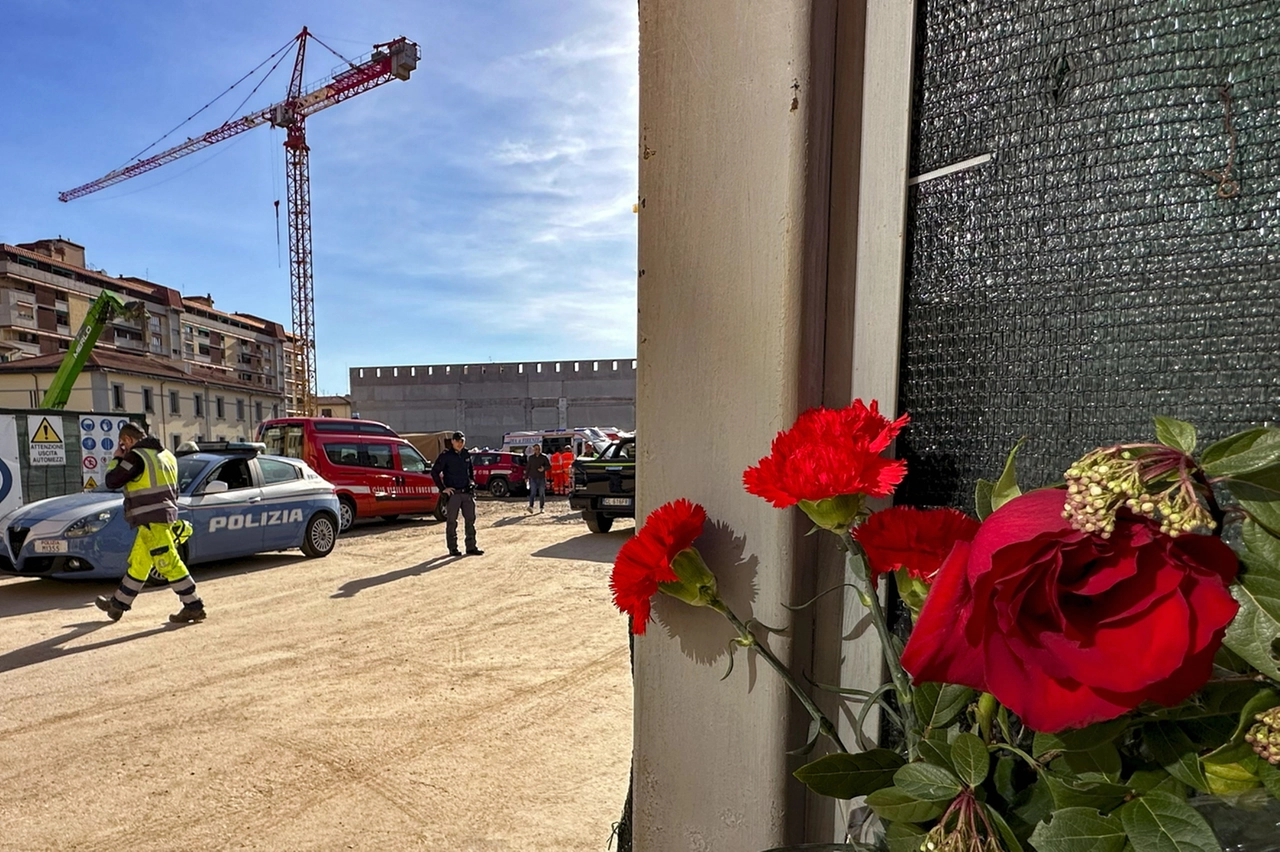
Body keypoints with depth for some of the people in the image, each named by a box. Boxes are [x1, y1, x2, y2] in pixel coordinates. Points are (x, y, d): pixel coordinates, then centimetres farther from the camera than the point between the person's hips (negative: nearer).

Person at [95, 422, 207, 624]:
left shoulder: (136, 457, -12)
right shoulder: (165, 454, 16)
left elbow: (112, 481, -8)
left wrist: (116, 459, 7)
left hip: (152, 519, -10)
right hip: (165, 515, 10)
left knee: (168, 564, -8)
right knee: (137, 563, 20)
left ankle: (193, 606, -7)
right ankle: (117, 604, 33)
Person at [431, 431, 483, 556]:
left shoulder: (466, 455, 9)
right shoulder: (445, 456, -7)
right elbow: (434, 472, -7)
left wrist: (472, 480, 12)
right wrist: (443, 488, -9)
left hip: (467, 492, 5)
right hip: (452, 493, -5)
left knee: (470, 520, 5)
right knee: (451, 522, 2)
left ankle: (471, 547, 12)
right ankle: (453, 549, 11)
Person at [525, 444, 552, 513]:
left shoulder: (544, 457, 3)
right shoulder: (530, 457, 8)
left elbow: (549, 466, 3)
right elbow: (527, 468, 11)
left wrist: (544, 469, -16)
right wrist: (526, 477, 8)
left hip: (541, 478, 0)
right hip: (533, 478, 0)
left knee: (542, 493, 5)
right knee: (533, 492, -13)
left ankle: (541, 507, 14)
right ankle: (531, 506, -22)